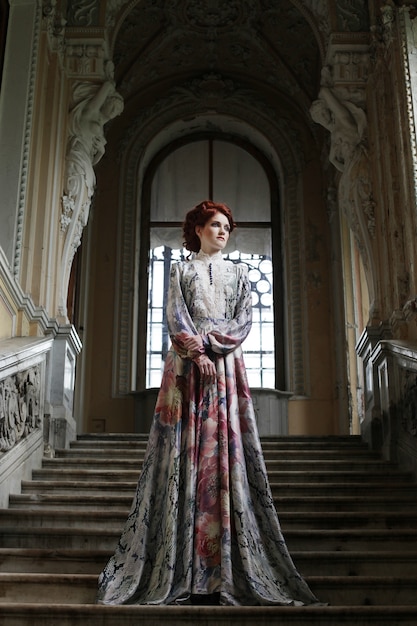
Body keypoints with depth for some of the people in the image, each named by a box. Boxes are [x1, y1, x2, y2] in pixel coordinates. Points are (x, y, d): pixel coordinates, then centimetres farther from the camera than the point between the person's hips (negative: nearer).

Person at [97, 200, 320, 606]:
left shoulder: (238, 272, 19)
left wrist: (210, 342, -10)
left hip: (226, 366, 1)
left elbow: (244, 320, 6)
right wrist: (197, 352, -13)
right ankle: (182, 567, -5)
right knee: (184, 451, -7)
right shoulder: (181, 271, 15)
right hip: (187, 366, -1)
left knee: (225, 449, -6)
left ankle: (222, 566, -5)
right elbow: (176, 318, 2)